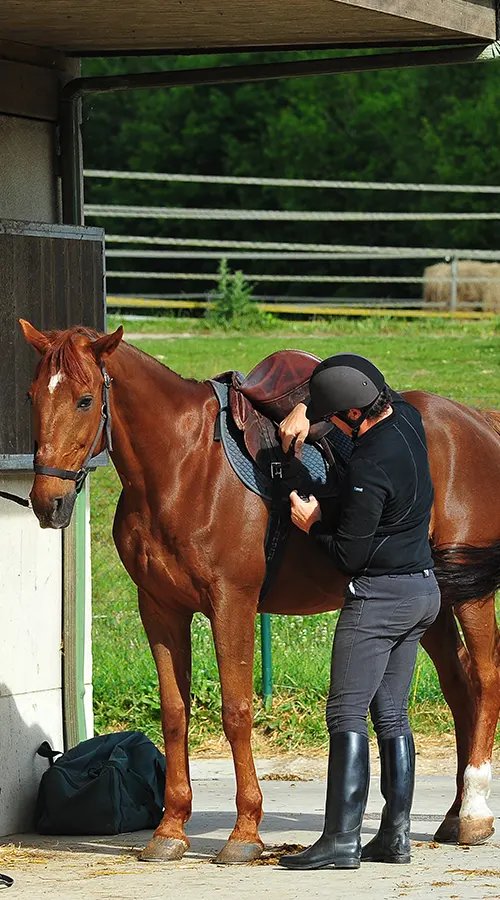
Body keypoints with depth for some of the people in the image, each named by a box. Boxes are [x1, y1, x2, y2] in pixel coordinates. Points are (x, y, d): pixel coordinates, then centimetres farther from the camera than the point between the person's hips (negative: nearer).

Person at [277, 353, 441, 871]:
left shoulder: (369, 469, -24)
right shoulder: (408, 418, 2)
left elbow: (349, 555, -17)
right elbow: (350, 384, 22)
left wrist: (312, 523, 0)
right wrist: (304, 410, 8)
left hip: (378, 596, -9)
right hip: (423, 590, 9)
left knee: (346, 715, -6)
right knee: (392, 715, 12)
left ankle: (341, 840, -9)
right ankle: (395, 836, 12)